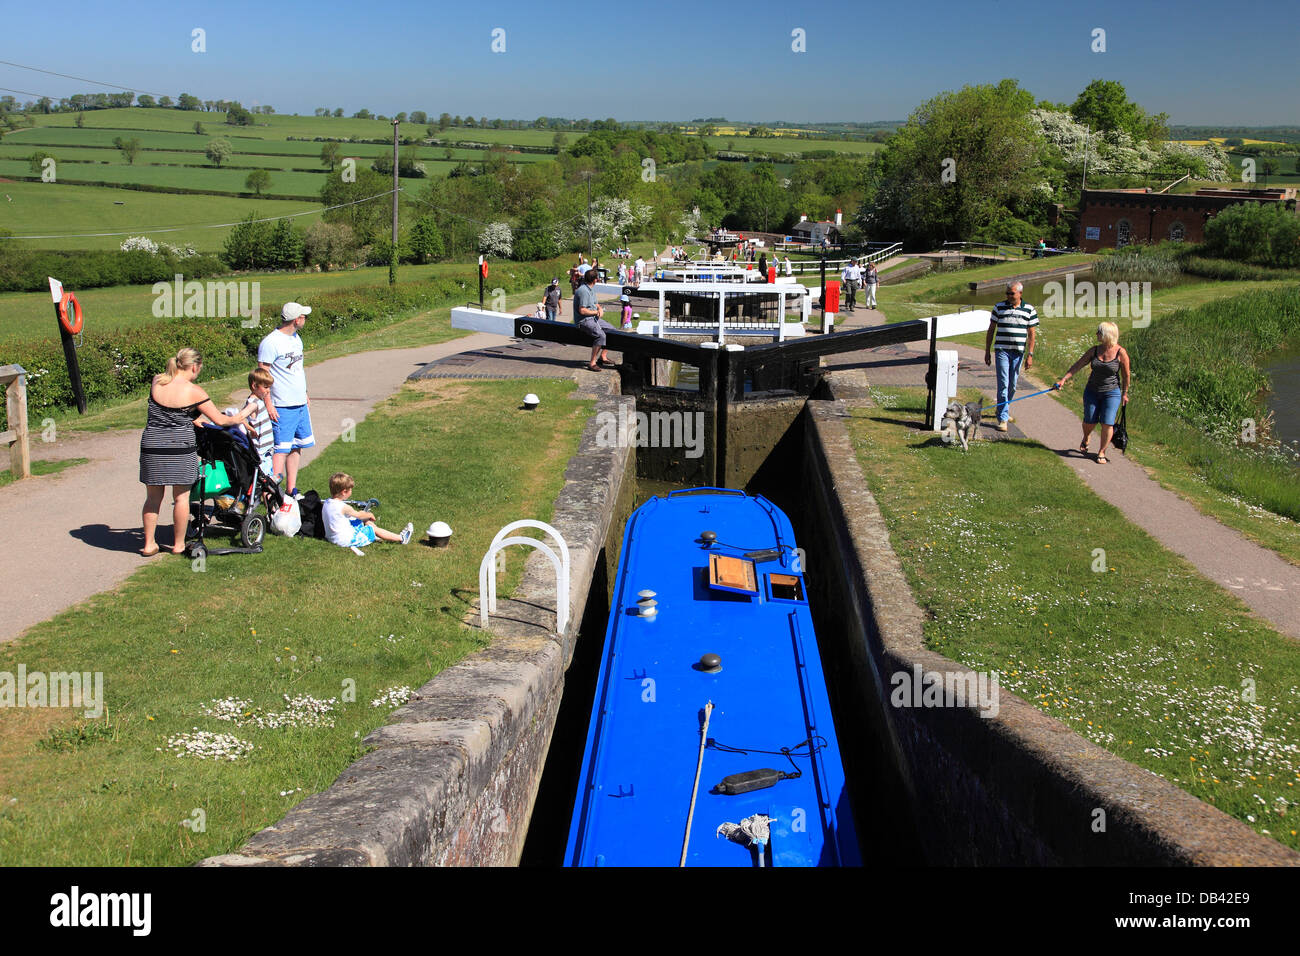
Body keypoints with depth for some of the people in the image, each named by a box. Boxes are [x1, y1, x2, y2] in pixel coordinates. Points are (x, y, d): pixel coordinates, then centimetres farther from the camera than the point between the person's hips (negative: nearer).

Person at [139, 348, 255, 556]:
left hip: (152, 447, 4)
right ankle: (178, 544, 20)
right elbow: (219, 420, -3)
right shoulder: (193, 392, -9)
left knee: (153, 497, 14)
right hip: (180, 449, -4)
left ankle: (149, 544, 20)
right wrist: (239, 418, 17)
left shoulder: (156, 381, 2)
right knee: (181, 497, 10)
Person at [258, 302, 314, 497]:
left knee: (297, 447, 12)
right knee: (281, 450, -8)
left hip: (300, 404, 9)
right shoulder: (270, 342, -14)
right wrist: (268, 403, -17)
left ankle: (292, 491, 20)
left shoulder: (296, 338, 12)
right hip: (282, 407, -9)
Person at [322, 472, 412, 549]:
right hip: (346, 540, -9)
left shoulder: (326, 503, 0)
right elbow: (359, 515, -9)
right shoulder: (344, 507, -27)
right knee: (374, 529, 3)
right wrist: (370, 515, 13)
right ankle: (401, 538, 12)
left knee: (366, 521, 20)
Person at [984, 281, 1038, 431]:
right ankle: (1003, 418, -10)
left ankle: (1003, 409, 31)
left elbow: (1031, 334, 5)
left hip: (1018, 352, 2)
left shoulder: (1029, 310, 4)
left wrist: (1030, 354, -2)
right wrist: (987, 351, 5)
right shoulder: (999, 307, 3)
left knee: (1012, 385, 10)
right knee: (1003, 384, -9)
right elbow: (991, 330, 8)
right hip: (1002, 350, -2)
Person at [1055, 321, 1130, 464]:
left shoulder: (1121, 353, -11)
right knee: (1089, 421, 3)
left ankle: (1102, 452, 7)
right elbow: (1077, 365, 3)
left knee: (1107, 423, -10)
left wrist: (1124, 393, 4)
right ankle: (1085, 441, 36)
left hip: (1112, 393, -3)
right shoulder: (1094, 350, -1)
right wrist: (1064, 379, -4)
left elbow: (1126, 375, -2)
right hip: (1092, 391, 3)